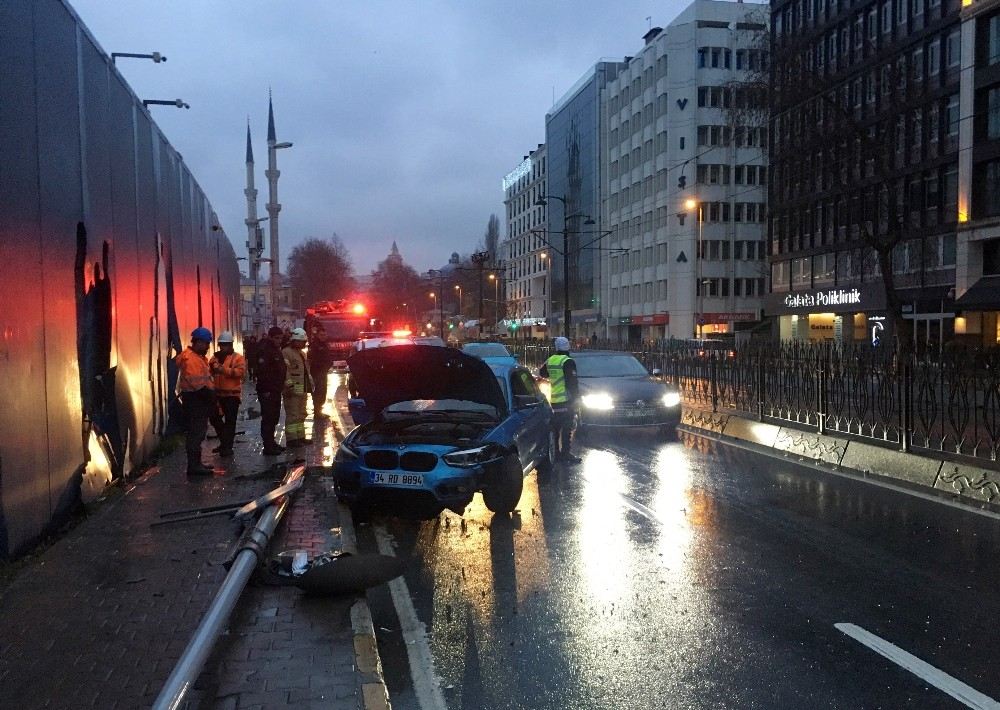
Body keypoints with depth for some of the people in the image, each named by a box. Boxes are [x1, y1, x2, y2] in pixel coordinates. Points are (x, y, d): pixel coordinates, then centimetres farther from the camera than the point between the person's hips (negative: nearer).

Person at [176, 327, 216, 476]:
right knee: (195, 433, -9)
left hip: (200, 400, 11)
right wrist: (209, 395, -20)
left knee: (198, 432, 16)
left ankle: (196, 463, 24)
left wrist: (211, 394, 10)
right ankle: (194, 465, -7)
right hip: (194, 400, -11)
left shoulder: (198, 357, 19)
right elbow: (197, 382, -24)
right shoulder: (189, 358, -16)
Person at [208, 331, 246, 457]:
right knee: (214, 417, 13)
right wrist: (211, 368, -12)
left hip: (232, 394, -7)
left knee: (230, 421, -3)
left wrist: (223, 369, -26)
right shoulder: (215, 357, 12)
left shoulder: (238, 358, -5)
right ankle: (225, 442, 30)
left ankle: (227, 447, 5)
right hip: (217, 393, 7)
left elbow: (240, 372, -21)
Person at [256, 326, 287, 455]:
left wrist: (281, 385, 17)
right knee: (268, 419, -7)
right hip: (267, 391, -10)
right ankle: (268, 447, -4)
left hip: (276, 390, 10)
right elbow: (262, 371, -24)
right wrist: (266, 390, -26)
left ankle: (271, 443, 26)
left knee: (274, 418, 16)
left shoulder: (276, 349, 15)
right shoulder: (264, 350, -16)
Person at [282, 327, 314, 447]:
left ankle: (300, 437, 23)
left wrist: (311, 384, 24)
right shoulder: (286, 352, -10)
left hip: (302, 389, 10)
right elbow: (285, 371, -19)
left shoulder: (301, 353, 20)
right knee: (292, 415, -8)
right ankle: (291, 439, -6)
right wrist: (289, 385, -25)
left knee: (301, 414, 15)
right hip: (293, 390, -10)